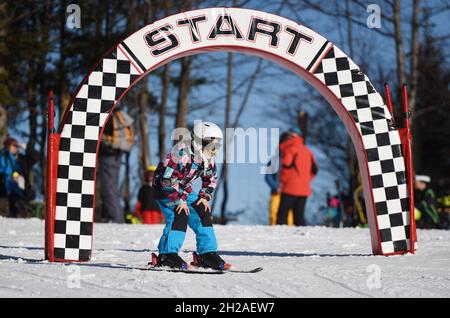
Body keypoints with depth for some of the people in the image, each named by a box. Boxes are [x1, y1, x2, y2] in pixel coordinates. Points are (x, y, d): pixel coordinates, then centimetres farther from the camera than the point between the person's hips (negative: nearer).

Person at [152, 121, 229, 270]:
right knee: (180, 214, -26)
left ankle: (207, 254, 2)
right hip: (164, 188, -8)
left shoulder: (207, 157, -4)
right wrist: (180, 200, -27)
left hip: (184, 189, 8)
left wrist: (205, 197, -4)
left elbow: (210, 180, 12)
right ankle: (167, 255, -22)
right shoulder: (182, 152, -30)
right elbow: (167, 179, -31)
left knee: (203, 212, -4)